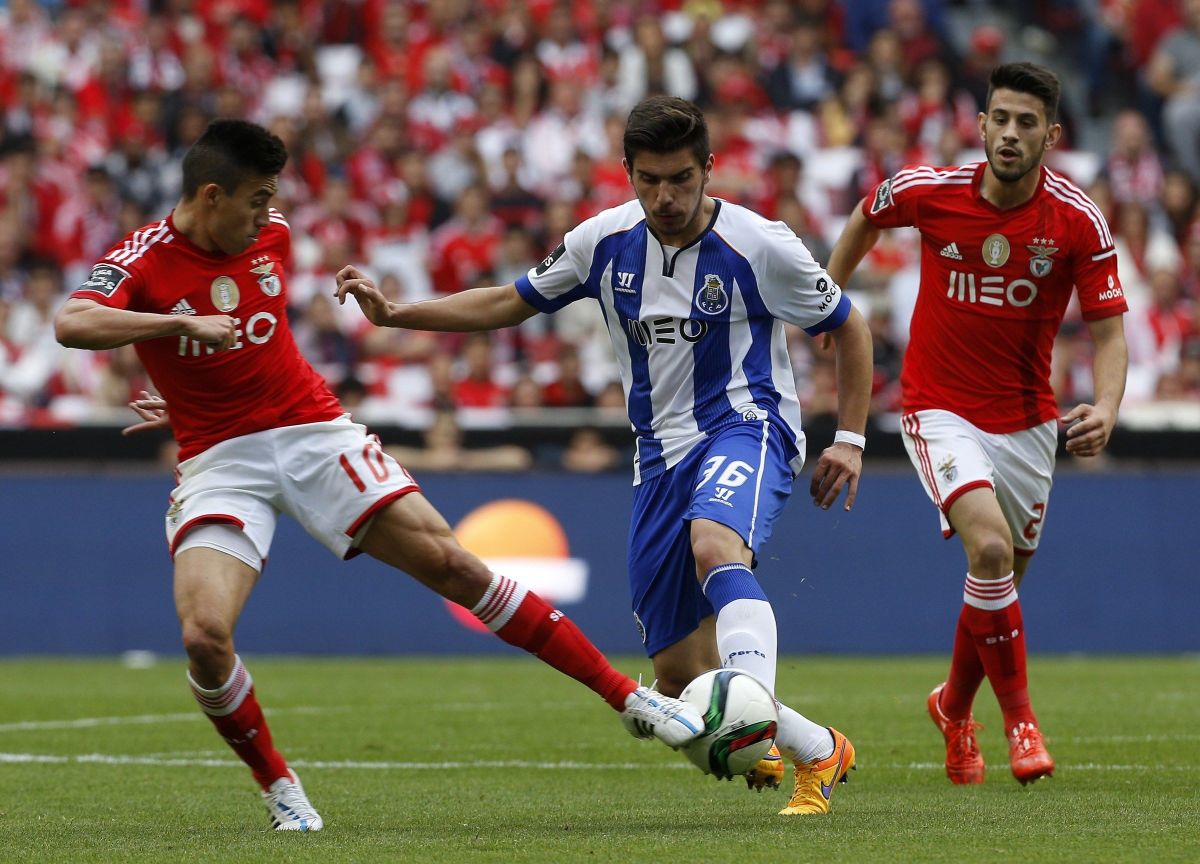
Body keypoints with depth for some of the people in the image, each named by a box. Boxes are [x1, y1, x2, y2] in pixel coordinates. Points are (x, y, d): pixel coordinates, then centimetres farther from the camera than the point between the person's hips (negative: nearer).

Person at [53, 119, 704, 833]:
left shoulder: (273, 236, 4)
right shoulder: (144, 260, -11)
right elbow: (72, 325, -30)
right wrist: (182, 324, -36)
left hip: (314, 432, 3)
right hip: (220, 462, -3)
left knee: (453, 565, -4)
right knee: (205, 633, -24)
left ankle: (629, 697, 1)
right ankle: (278, 788, 1)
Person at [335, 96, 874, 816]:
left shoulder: (758, 246, -10)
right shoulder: (606, 242, 1)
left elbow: (850, 328, 3)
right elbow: (511, 303, 13)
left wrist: (851, 439, -2)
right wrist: (394, 313, 4)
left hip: (746, 425, -5)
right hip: (663, 453, 5)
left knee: (714, 544, -40)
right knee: (678, 671, 0)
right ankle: (818, 753, 20)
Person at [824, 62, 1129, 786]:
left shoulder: (1079, 221, -13)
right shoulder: (927, 191, -12)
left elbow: (1108, 328, -10)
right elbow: (866, 219, 11)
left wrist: (1105, 410, -27)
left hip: (1028, 422, 2)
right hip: (941, 410, -2)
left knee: (999, 583, 12)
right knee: (990, 547, -25)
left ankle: (955, 707, 42)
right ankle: (1019, 718, -9)